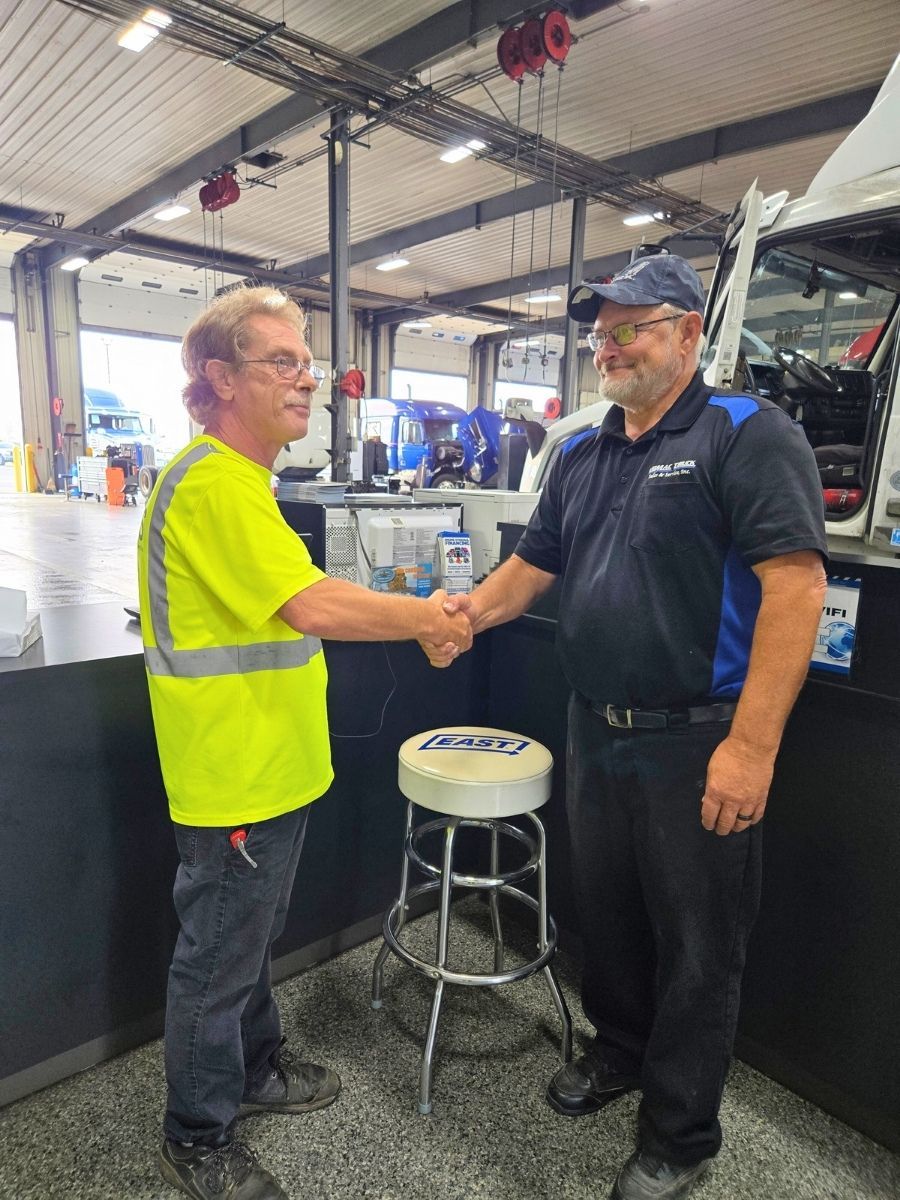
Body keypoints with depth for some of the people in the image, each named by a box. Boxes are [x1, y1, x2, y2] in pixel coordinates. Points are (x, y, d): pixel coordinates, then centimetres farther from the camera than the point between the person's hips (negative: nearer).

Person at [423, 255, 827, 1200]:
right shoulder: (581, 456, 10)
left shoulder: (747, 434, -10)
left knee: (696, 945, 11)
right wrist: (470, 610, -8)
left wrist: (751, 744, -23)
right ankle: (619, 1050, 49)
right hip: (596, 732, 6)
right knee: (606, 911, 22)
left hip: (698, 743, -6)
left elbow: (795, 583, -19)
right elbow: (532, 566, 13)